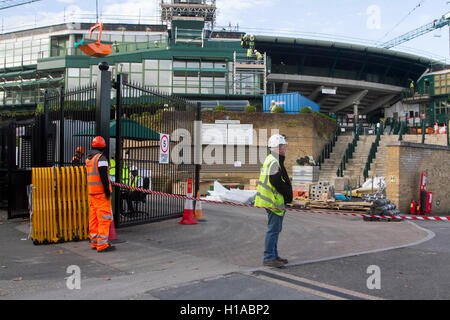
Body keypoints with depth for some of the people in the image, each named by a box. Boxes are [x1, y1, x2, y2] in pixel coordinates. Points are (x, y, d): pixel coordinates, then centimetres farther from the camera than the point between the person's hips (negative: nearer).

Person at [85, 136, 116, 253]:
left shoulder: (88, 159, 16)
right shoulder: (101, 158, -11)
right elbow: (103, 176, -18)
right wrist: (107, 191, -16)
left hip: (91, 191, 9)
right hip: (101, 191, -9)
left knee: (94, 217, 11)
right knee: (104, 217, -8)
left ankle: (94, 242, 17)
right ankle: (102, 244, -11)